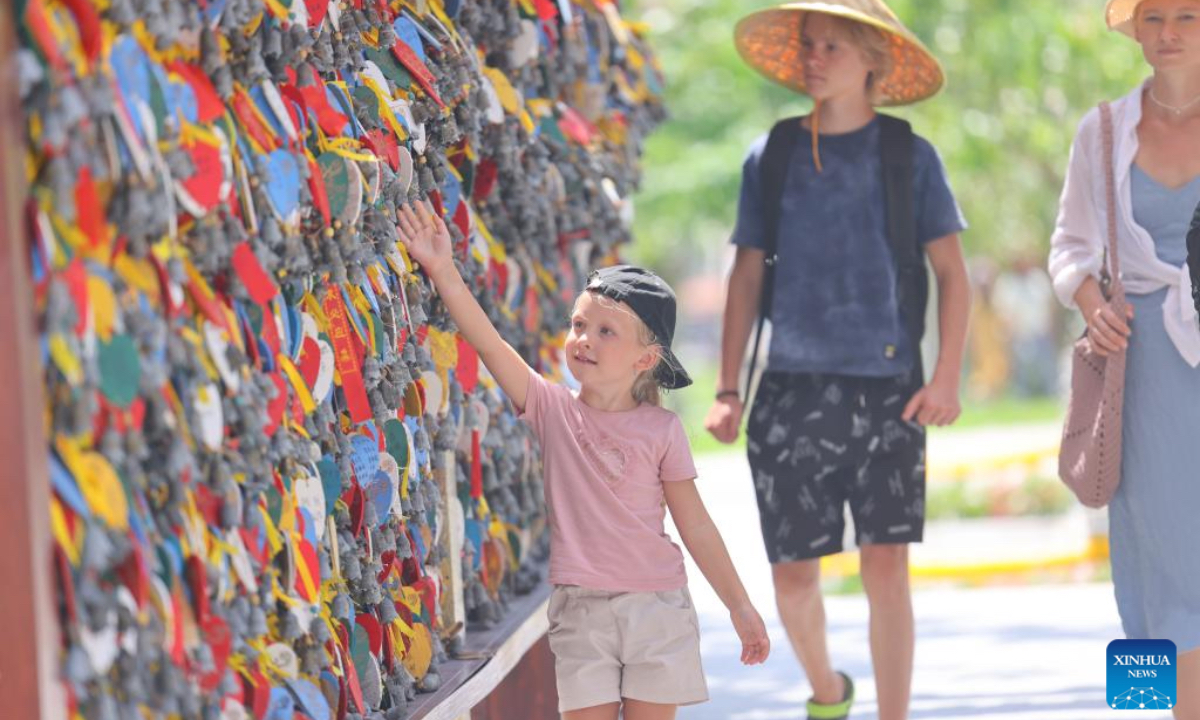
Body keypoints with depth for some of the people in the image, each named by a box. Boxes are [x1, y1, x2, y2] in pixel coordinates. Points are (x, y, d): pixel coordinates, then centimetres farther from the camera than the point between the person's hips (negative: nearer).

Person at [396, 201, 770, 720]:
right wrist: (443, 271, -21)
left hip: (655, 605, -1)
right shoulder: (552, 409, -1)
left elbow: (696, 526, 3)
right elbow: (489, 344, -11)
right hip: (580, 609, 1)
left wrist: (740, 607, 5)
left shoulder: (661, 430, -3)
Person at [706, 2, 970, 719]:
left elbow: (952, 271, 5)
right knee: (793, 574, 3)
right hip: (794, 389, 2)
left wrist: (946, 377, -6)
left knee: (886, 567, -7)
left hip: (887, 389, -2)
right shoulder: (769, 158, 9)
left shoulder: (910, 157, 4)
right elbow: (746, 277, 13)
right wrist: (728, 391, 8)